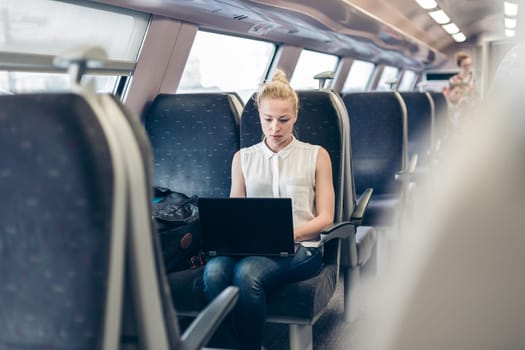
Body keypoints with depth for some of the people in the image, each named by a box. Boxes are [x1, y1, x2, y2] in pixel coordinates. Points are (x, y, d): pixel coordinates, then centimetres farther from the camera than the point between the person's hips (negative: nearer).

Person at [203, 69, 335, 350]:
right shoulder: (243, 158, 20)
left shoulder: (316, 156, 13)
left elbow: (325, 217, 6)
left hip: (300, 247, -2)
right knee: (215, 268, -34)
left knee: (247, 271, -36)